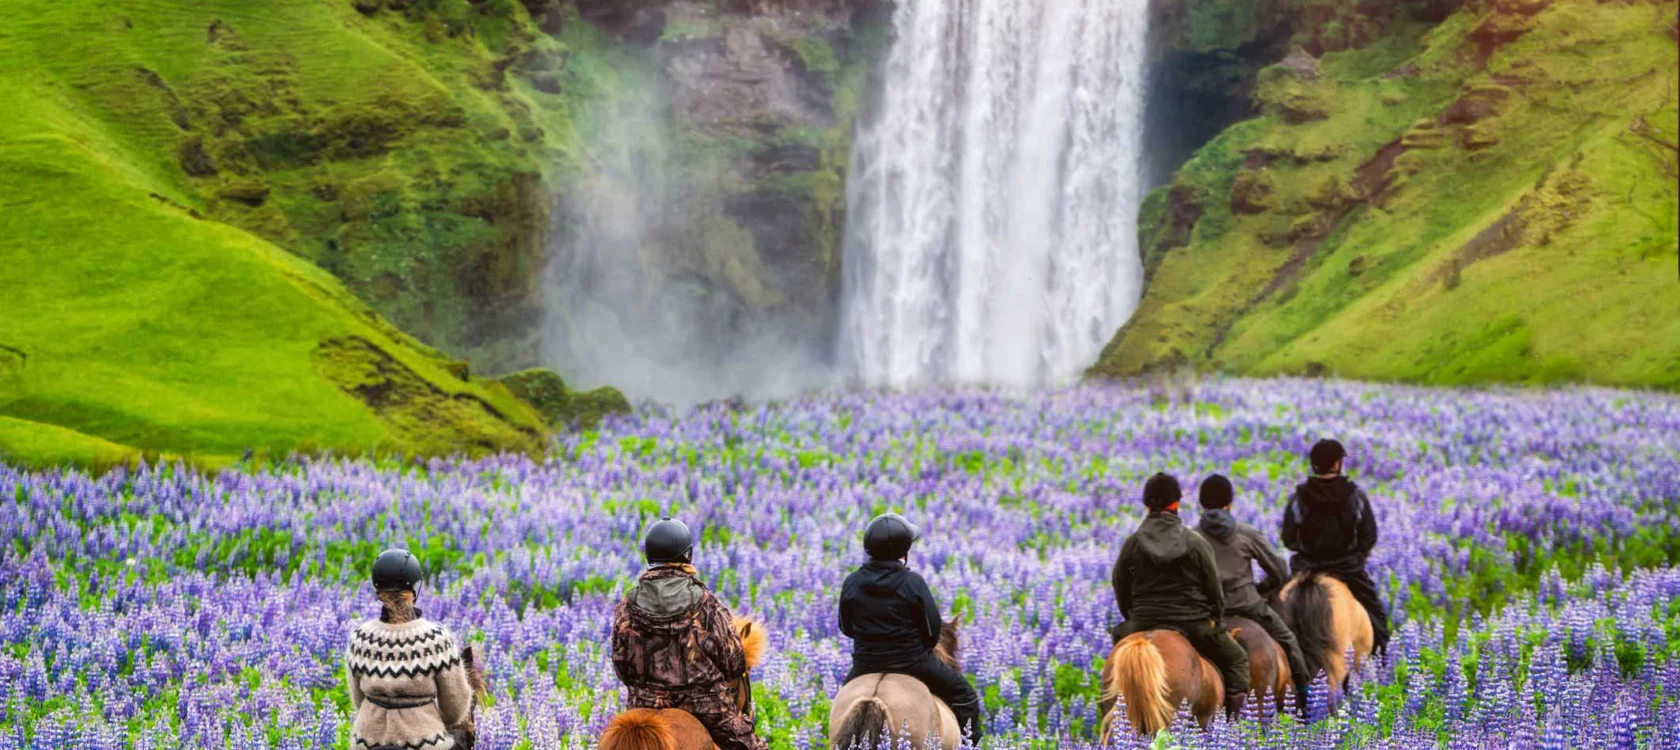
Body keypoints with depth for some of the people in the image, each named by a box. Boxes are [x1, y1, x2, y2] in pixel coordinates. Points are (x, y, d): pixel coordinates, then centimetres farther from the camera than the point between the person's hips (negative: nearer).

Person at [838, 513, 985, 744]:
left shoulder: (851, 583, -6)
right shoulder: (913, 583, -15)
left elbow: (846, 628, 5)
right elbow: (933, 629, -10)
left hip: (866, 662, 3)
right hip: (911, 661, -3)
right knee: (964, 695, 13)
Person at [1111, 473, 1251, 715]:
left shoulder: (1131, 544, -1)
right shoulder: (1196, 543, -5)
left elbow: (1121, 591, 5)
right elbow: (1214, 589, 0)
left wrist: (1134, 618, 20)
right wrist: (1218, 621, 15)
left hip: (1144, 624, 1)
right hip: (1195, 625, -1)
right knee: (1236, 659, 18)